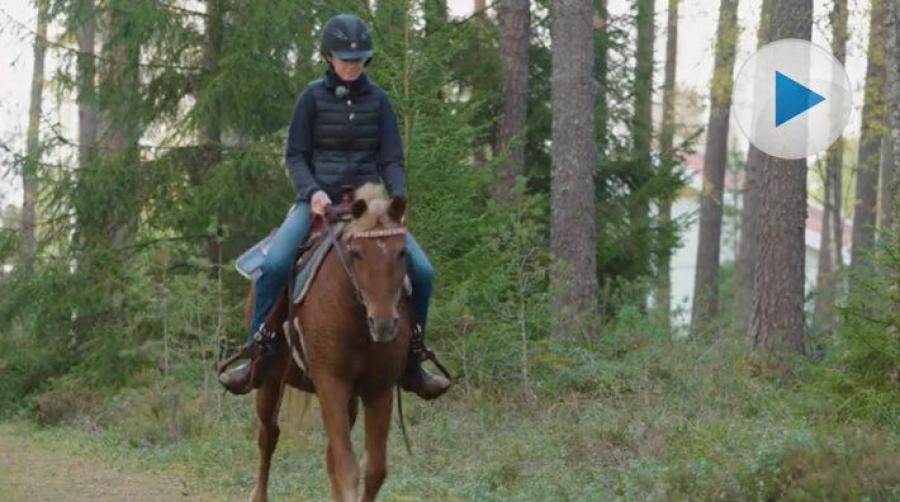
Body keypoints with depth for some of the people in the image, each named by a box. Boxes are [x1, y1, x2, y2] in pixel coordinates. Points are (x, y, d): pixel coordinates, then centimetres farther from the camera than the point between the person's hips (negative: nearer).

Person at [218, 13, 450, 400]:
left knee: (422, 272, -11)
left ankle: (412, 357, 6)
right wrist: (312, 192, -17)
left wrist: (398, 197, -13)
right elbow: (295, 156, 1)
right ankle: (254, 354, -17)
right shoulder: (313, 97, 1)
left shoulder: (377, 100, 6)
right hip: (318, 200, -2)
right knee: (274, 264, -28)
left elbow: (391, 160, 6)